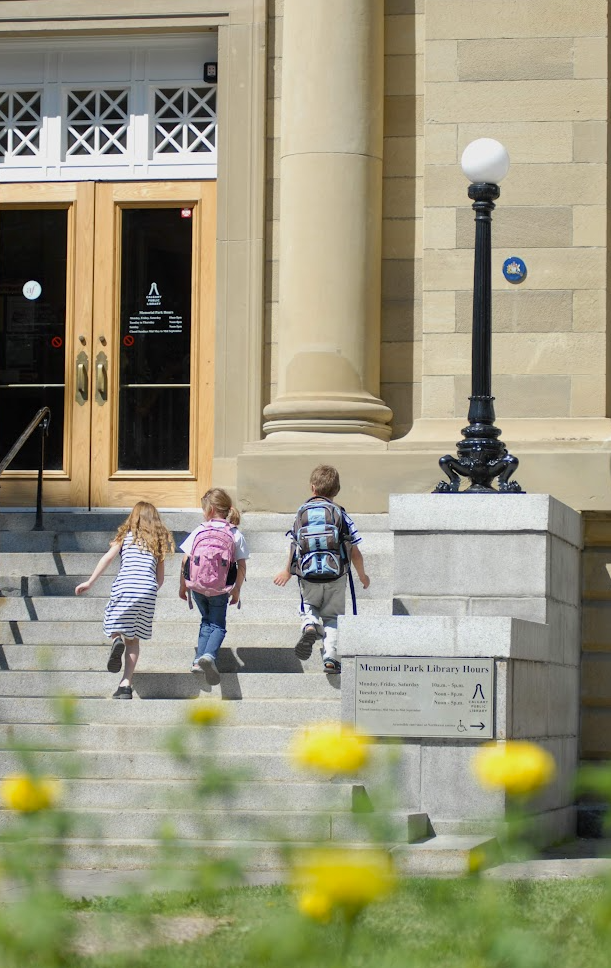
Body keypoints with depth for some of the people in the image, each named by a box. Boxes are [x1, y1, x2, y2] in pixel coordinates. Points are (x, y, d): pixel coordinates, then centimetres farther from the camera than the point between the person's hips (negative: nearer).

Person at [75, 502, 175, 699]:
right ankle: (126, 685, -2)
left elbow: (108, 557, 0)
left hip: (124, 586, -2)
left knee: (114, 627, 13)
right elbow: (160, 578, 16)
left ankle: (116, 641, -25)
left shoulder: (126, 535, 12)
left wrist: (89, 582, 0)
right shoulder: (159, 541, 18)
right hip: (148, 590, 2)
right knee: (134, 639, 10)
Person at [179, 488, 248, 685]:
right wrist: (236, 590, 9)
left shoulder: (199, 532, -5)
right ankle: (209, 655, -18)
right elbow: (241, 567, -3)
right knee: (218, 625, 10)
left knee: (207, 621, 24)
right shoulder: (235, 534, -4)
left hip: (198, 586, 1)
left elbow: (185, 562, -3)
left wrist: (183, 585, 10)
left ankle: (199, 659, 16)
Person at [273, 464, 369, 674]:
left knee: (310, 606, 24)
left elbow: (295, 545, 9)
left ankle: (309, 625, -11)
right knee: (333, 615, 13)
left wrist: (288, 571, 25)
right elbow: (355, 553, 1)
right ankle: (331, 657, -6)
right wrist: (362, 576, 18)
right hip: (336, 576, -1)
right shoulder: (341, 514, 0)